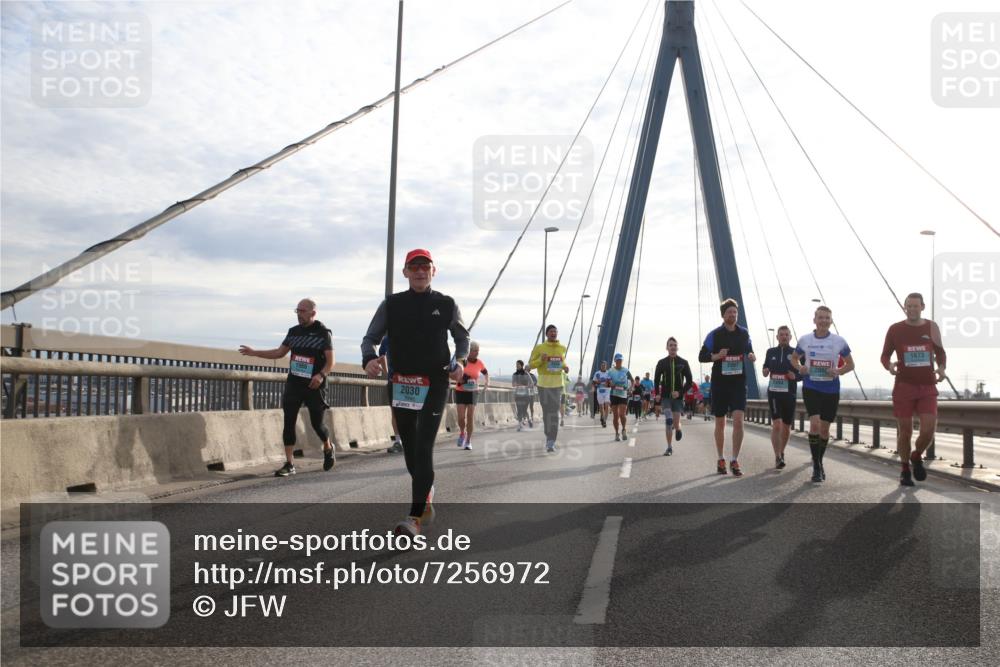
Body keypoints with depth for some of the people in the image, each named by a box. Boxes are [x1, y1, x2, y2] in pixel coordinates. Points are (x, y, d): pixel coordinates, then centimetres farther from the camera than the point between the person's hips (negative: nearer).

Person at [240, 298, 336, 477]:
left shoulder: (323, 333, -6)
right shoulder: (294, 332, 9)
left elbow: (330, 361, -10)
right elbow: (279, 353, 18)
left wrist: (321, 375, -29)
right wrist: (254, 352, 11)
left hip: (314, 386, -4)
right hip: (293, 384, 5)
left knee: (317, 423, 4)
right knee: (289, 422, -3)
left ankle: (328, 449, 34)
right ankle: (289, 464, 1)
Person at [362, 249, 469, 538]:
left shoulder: (447, 305, 3)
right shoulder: (391, 304, 4)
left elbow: (463, 337, 16)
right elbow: (370, 338, 5)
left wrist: (459, 361, -4)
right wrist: (368, 358, -17)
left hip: (434, 384, -3)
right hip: (401, 384, 3)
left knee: (423, 447, -14)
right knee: (410, 448, 13)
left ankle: (415, 517, -16)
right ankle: (426, 497, 36)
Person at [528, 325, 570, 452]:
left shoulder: (562, 348, 7)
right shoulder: (539, 348, -3)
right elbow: (531, 364, 1)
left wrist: (565, 367, 3)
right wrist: (541, 359, -17)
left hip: (557, 384, 1)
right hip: (543, 384, -1)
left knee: (554, 413, -6)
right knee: (546, 411, 7)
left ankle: (551, 442, -4)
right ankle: (549, 436, 28)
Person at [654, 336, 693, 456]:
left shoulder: (683, 363, 2)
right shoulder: (662, 363, 3)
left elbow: (690, 382, 3)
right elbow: (656, 380, 10)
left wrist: (680, 392, -11)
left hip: (678, 397, 0)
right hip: (666, 397, 0)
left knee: (676, 424, -4)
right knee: (669, 421, -13)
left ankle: (678, 428, 34)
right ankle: (669, 447, -4)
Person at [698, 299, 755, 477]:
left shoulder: (744, 333, 7)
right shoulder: (714, 334, -2)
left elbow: (749, 351, 19)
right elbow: (702, 356, -1)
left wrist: (752, 356, -4)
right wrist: (717, 355, -19)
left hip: (739, 383, 1)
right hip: (719, 383, -1)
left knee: (738, 420, -13)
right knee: (720, 423, 8)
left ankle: (735, 461, -6)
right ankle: (721, 460, 21)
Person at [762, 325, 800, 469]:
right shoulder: (771, 352, 8)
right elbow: (765, 368, 20)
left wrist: (795, 376, -15)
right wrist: (765, 371, -3)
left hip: (789, 394, 0)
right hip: (774, 392, 0)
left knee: (786, 427, 10)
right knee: (776, 424, -14)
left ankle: (781, 452, 32)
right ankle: (778, 457, -13)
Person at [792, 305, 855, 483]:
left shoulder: (839, 341, -3)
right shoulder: (805, 340, -1)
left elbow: (850, 364, 6)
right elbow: (794, 358, 15)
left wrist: (838, 371, -14)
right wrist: (799, 368, -7)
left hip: (831, 389, 1)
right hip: (811, 387, -1)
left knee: (824, 428, 10)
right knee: (815, 423, -18)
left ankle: (820, 463, 32)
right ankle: (816, 467, -8)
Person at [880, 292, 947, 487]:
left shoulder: (931, 327, 5)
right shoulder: (895, 329, -1)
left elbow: (940, 352, 17)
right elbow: (885, 356, 6)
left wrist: (941, 367, -4)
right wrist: (889, 365, -17)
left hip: (928, 389, 1)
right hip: (903, 387, -1)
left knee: (928, 431, -10)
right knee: (905, 432, 3)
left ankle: (917, 457, 21)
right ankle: (905, 470, 23)